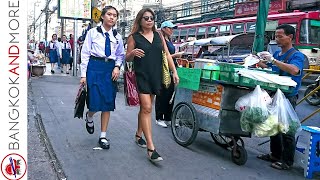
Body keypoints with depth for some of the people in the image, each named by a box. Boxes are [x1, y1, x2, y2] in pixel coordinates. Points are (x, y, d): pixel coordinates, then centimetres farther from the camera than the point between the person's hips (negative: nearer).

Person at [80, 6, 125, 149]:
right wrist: (83, 74, -5)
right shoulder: (93, 32, 0)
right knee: (95, 102, -8)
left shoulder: (117, 36, 9)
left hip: (110, 69, 3)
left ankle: (103, 137, 15)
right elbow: (85, 53, -1)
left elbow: (121, 55, 15)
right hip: (95, 67, -3)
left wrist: (117, 67, -5)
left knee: (108, 104, 3)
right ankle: (89, 117, 30)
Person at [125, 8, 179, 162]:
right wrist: (133, 53, -21)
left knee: (145, 107, 14)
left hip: (155, 76, 5)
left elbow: (167, 54, 12)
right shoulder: (134, 37, 1)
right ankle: (151, 148, -15)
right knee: (147, 108, -13)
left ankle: (139, 134, 35)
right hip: (141, 76, -5)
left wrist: (174, 71, 4)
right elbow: (127, 58, 2)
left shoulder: (158, 35, 12)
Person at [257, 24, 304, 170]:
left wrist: (273, 60, -32)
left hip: (288, 97, -8)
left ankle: (287, 161, 11)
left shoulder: (297, 55, -11)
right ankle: (275, 154, 31)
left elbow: (294, 70, -31)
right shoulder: (277, 54, 11)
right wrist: (259, 61, 2)